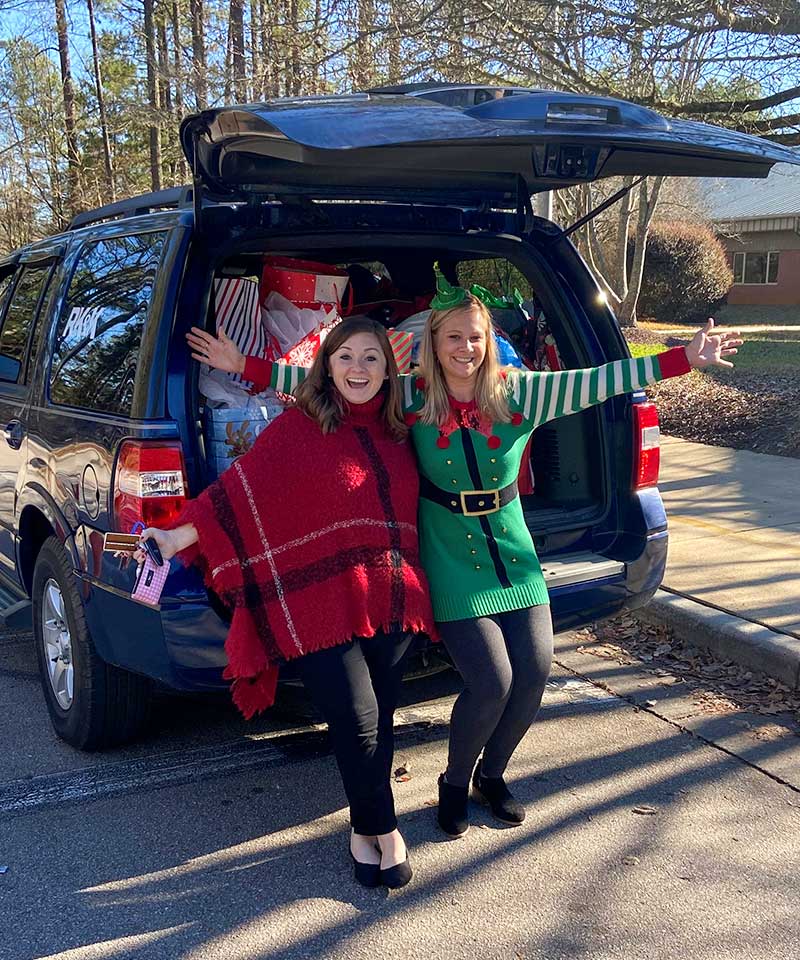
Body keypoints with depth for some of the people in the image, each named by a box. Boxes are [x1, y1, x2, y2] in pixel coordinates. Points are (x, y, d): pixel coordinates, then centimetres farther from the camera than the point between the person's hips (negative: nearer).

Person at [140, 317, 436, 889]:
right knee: (357, 723, -6)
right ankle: (382, 828, 19)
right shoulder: (298, 428, -2)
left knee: (381, 718, 9)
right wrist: (180, 536, -12)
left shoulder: (397, 433, 13)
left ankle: (367, 829, 30)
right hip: (323, 602, -5)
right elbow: (241, 488, -6)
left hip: (392, 601, 5)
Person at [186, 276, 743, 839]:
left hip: (514, 555, 4)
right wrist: (245, 365, -9)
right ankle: (455, 783, 21)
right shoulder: (409, 398, -6)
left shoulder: (518, 392, -3)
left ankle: (491, 774, 31)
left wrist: (686, 359, -12)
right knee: (492, 682, -11)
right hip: (452, 566, -3)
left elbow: (598, 382, -7)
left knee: (535, 671, 0)